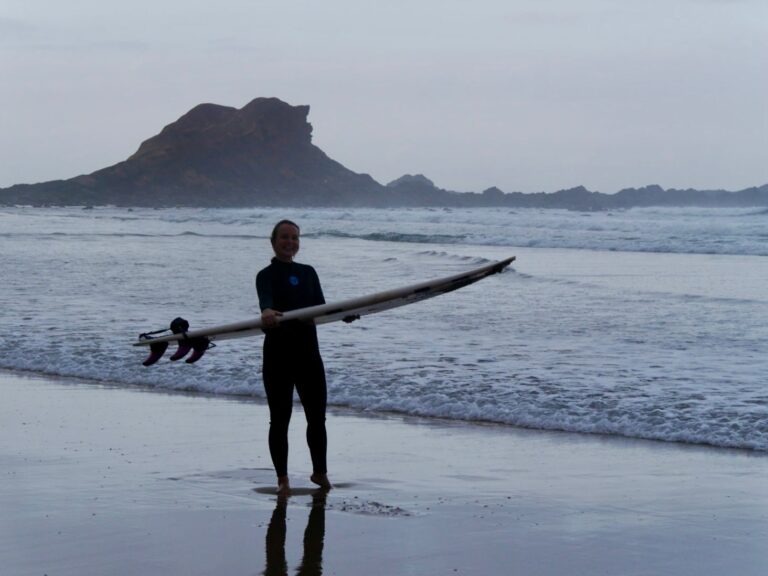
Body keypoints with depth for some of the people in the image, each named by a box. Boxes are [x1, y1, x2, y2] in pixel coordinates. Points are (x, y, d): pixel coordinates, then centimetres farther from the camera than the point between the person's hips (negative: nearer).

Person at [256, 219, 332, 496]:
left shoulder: (308, 273, 13)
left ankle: (320, 471, 23)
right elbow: (266, 298, -26)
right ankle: (282, 479, 7)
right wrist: (267, 312, -50)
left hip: (308, 351, 4)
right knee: (280, 419, 0)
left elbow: (320, 306, 2)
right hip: (278, 352, -4)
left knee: (317, 416, 7)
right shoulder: (267, 275, -3)